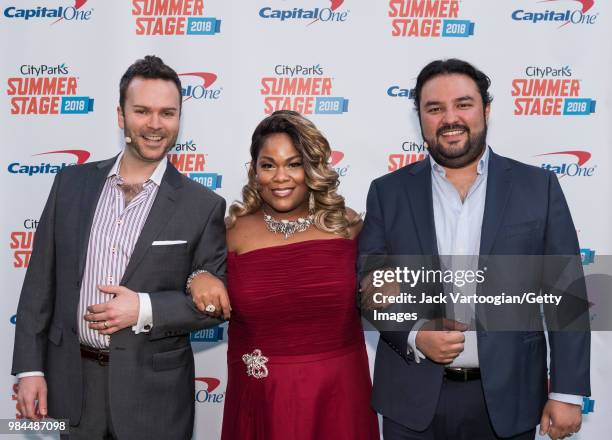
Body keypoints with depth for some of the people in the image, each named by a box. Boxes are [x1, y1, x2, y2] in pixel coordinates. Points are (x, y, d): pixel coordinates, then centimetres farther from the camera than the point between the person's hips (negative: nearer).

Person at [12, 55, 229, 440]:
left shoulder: (203, 206, -7)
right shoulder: (72, 182, 2)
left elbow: (217, 301, -4)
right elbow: (41, 281, 4)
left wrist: (145, 309, -17)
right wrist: (30, 367, 1)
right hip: (69, 383, 3)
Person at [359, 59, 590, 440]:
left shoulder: (538, 187, -1)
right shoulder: (389, 192, 0)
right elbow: (370, 285, 2)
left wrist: (568, 393, -3)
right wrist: (414, 335, -15)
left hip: (506, 398, 0)